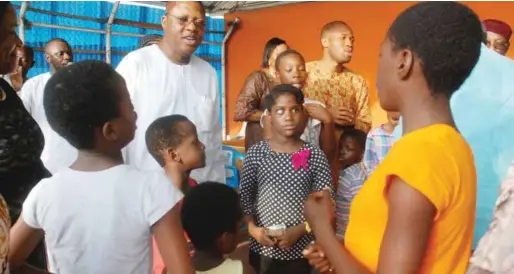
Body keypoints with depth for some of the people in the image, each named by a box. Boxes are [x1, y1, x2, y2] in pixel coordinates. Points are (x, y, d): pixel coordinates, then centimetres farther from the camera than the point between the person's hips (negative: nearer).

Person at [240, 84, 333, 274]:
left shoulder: (315, 155, -7)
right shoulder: (256, 153, -4)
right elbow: (244, 196, 1)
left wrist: (298, 230, -14)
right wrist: (252, 227, -11)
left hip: (299, 248, -1)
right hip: (262, 246, 1)